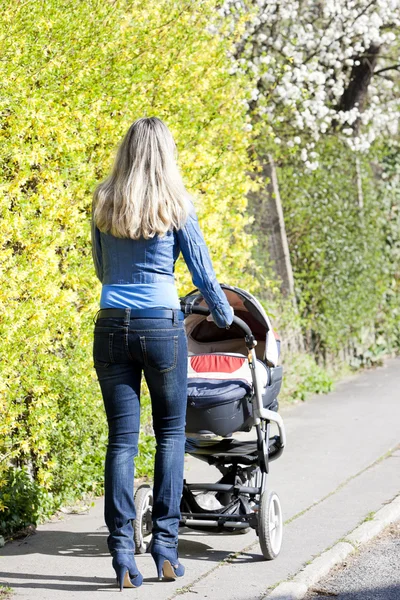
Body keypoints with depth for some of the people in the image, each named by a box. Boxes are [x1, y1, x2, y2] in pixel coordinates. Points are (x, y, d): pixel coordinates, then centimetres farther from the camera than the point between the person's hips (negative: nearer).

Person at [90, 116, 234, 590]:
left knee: (121, 438, 4)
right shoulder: (176, 205, -3)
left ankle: (122, 551, -1)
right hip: (161, 325, -2)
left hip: (111, 325, 2)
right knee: (170, 432, 12)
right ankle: (165, 544, 8)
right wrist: (225, 317, 21)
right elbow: (203, 274, 4)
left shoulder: (103, 203, 6)